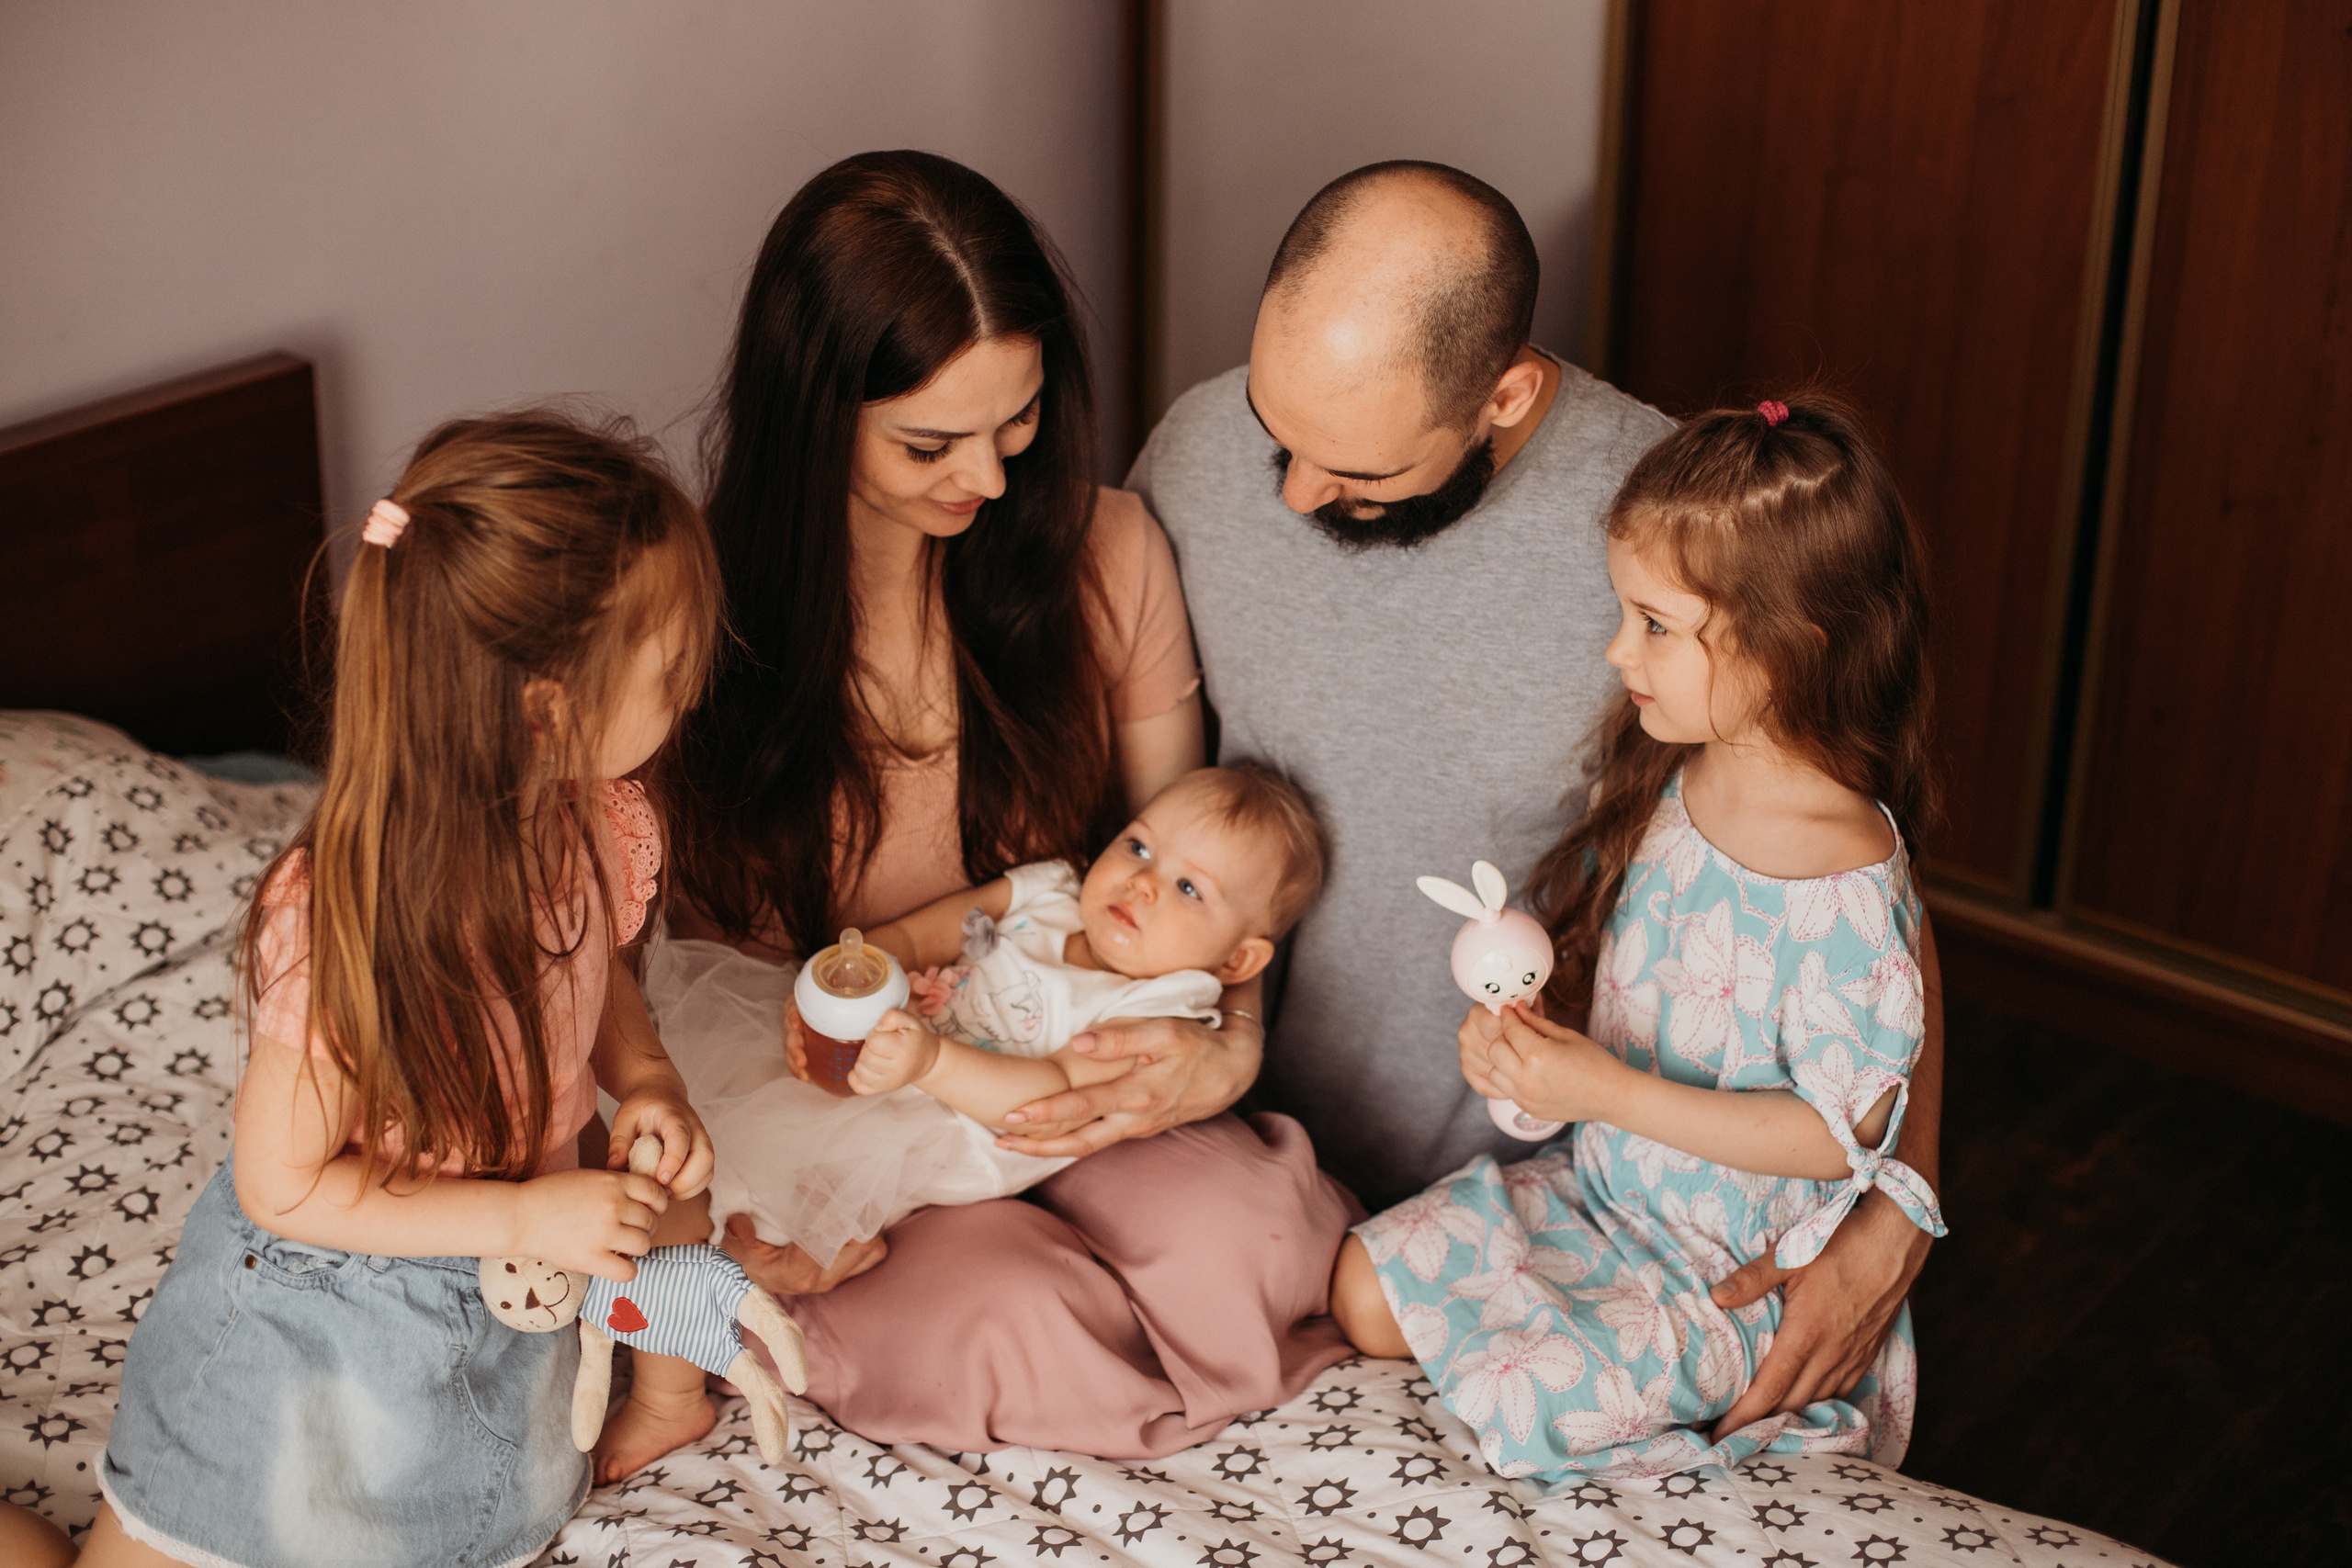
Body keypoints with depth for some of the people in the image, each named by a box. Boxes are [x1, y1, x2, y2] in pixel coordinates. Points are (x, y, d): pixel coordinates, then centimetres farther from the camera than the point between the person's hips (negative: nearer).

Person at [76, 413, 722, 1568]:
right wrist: (525, 1214, -30)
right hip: (330, 1299, -6)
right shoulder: (347, 919, -36)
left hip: (507, 1296, 6)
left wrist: (646, 1081, -12)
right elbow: (283, 1183, -26)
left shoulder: (588, 824, -15)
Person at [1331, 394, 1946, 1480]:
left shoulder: (1844, 879, -28)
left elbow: (1840, 1133, -23)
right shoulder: (1656, 778, -4)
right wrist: (1522, 1014, -11)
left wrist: (1609, 1091, -27)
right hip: (1598, 1185, 7)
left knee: (1527, 1402, -20)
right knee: (1365, 1289, 0)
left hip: (1738, 1266, -7)